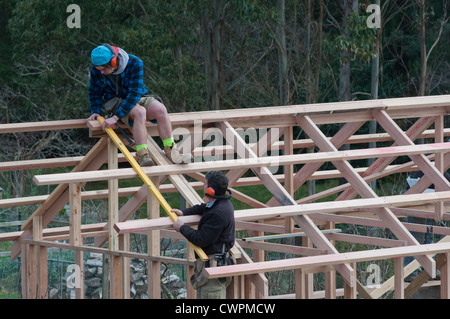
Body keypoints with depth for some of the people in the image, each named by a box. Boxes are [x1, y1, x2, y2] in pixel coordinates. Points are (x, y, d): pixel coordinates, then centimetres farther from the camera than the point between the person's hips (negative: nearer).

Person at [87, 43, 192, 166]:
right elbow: (94, 92, 9)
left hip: (137, 98, 1)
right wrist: (95, 111, -9)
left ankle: (170, 150, -25)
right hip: (115, 101, -1)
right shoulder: (96, 70, -12)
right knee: (140, 112, -35)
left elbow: (134, 93, -28)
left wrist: (116, 117, -35)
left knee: (160, 109, -30)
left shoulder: (135, 63, -22)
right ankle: (142, 155, -42)